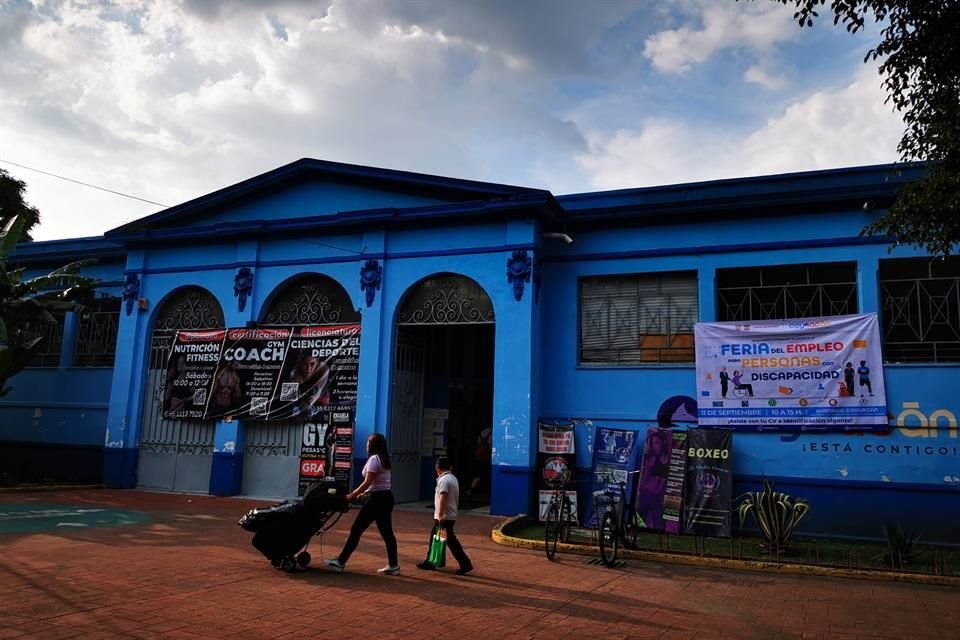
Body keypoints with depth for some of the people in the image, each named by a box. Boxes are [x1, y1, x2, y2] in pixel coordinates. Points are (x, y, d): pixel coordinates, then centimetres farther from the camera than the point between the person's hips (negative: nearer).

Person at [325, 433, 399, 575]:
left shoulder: (374, 459, -13)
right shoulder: (384, 459, 15)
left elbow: (367, 482, -18)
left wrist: (352, 495, -12)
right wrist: (364, 493, 17)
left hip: (377, 499, -10)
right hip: (386, 497, 10)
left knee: (356, 529, -3)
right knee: (386, 532, 10)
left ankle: (340, 562, 2)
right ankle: (393, 565, 10)